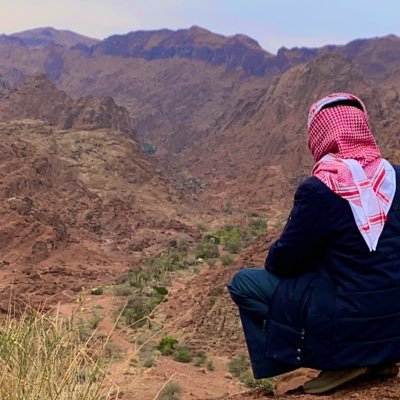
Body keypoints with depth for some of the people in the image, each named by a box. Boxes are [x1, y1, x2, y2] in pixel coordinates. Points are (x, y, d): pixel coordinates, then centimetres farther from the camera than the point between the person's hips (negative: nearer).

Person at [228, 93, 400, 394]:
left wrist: (276, 260, 14)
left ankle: (344, 362, 2)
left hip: (351, 328, -7)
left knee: (244, 283, 6)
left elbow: (283, 261, -10)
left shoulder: (321, 189, -18)